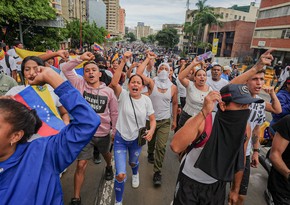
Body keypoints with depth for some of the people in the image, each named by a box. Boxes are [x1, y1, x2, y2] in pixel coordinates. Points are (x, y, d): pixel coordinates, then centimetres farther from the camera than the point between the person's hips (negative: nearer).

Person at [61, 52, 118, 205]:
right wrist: (80, 58, -21)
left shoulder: (108, 91, -8)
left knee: (106, 154, 29)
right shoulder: (79, 84, -8)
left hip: (103, 133, 2)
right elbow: (65, 69, -12)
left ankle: (109, 168, 63)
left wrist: (114, 130, 5)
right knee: (81, 165, 1)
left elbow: (114, 112, 2)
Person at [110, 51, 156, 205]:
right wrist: (123, 61, -37)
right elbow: (113, 83, -35)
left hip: (137, 139, 2)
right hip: (120, 138, -2)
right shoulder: (123, 95, -15)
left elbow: (153, 119, -2)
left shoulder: (146, 100, -9)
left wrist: (151, 131, -23)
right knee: (120, 174, -6)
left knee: (133, 162, 30)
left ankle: (135, 174, 70)